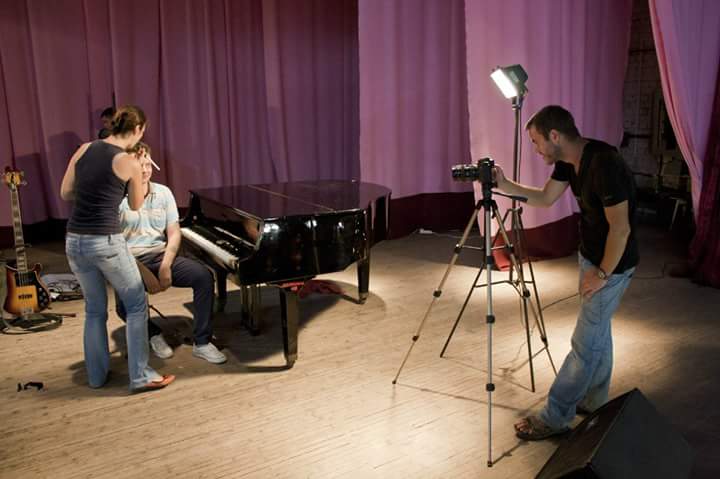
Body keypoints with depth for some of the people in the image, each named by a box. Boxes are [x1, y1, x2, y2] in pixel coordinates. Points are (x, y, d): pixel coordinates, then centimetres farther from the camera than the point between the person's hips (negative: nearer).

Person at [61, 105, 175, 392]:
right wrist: (140, 176, 23)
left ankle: (97, 374, 29)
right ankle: (141, 376, 9)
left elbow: (65, 193, 14)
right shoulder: (129, 163, -8)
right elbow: (135, 205, 8)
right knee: (137, 305, 10)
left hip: (74, 241, 6)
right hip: (106, 242, -6)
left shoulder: (84, 149, 6)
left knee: (94, 309, 20)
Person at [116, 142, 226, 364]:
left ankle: (201, 343, -10)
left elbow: (174, 233, 3)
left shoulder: (163, 193, 7)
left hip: (161, 256, 3)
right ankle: (154, 334, 6)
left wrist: (166, 266, -10)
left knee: (204, 276, -20)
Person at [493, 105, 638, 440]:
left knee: (585, 343, -1)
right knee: (597, 332, 20)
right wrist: (504, 185, 0)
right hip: (589, 257, 9)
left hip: (611, 265, -9)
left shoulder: (604, 164, -29)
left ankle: (555, 417, 9)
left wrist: (602, 274, -18)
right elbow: (545, 198, 12)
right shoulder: (568, 161, -2)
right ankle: (594, 402, 37)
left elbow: (620, 228, -27)